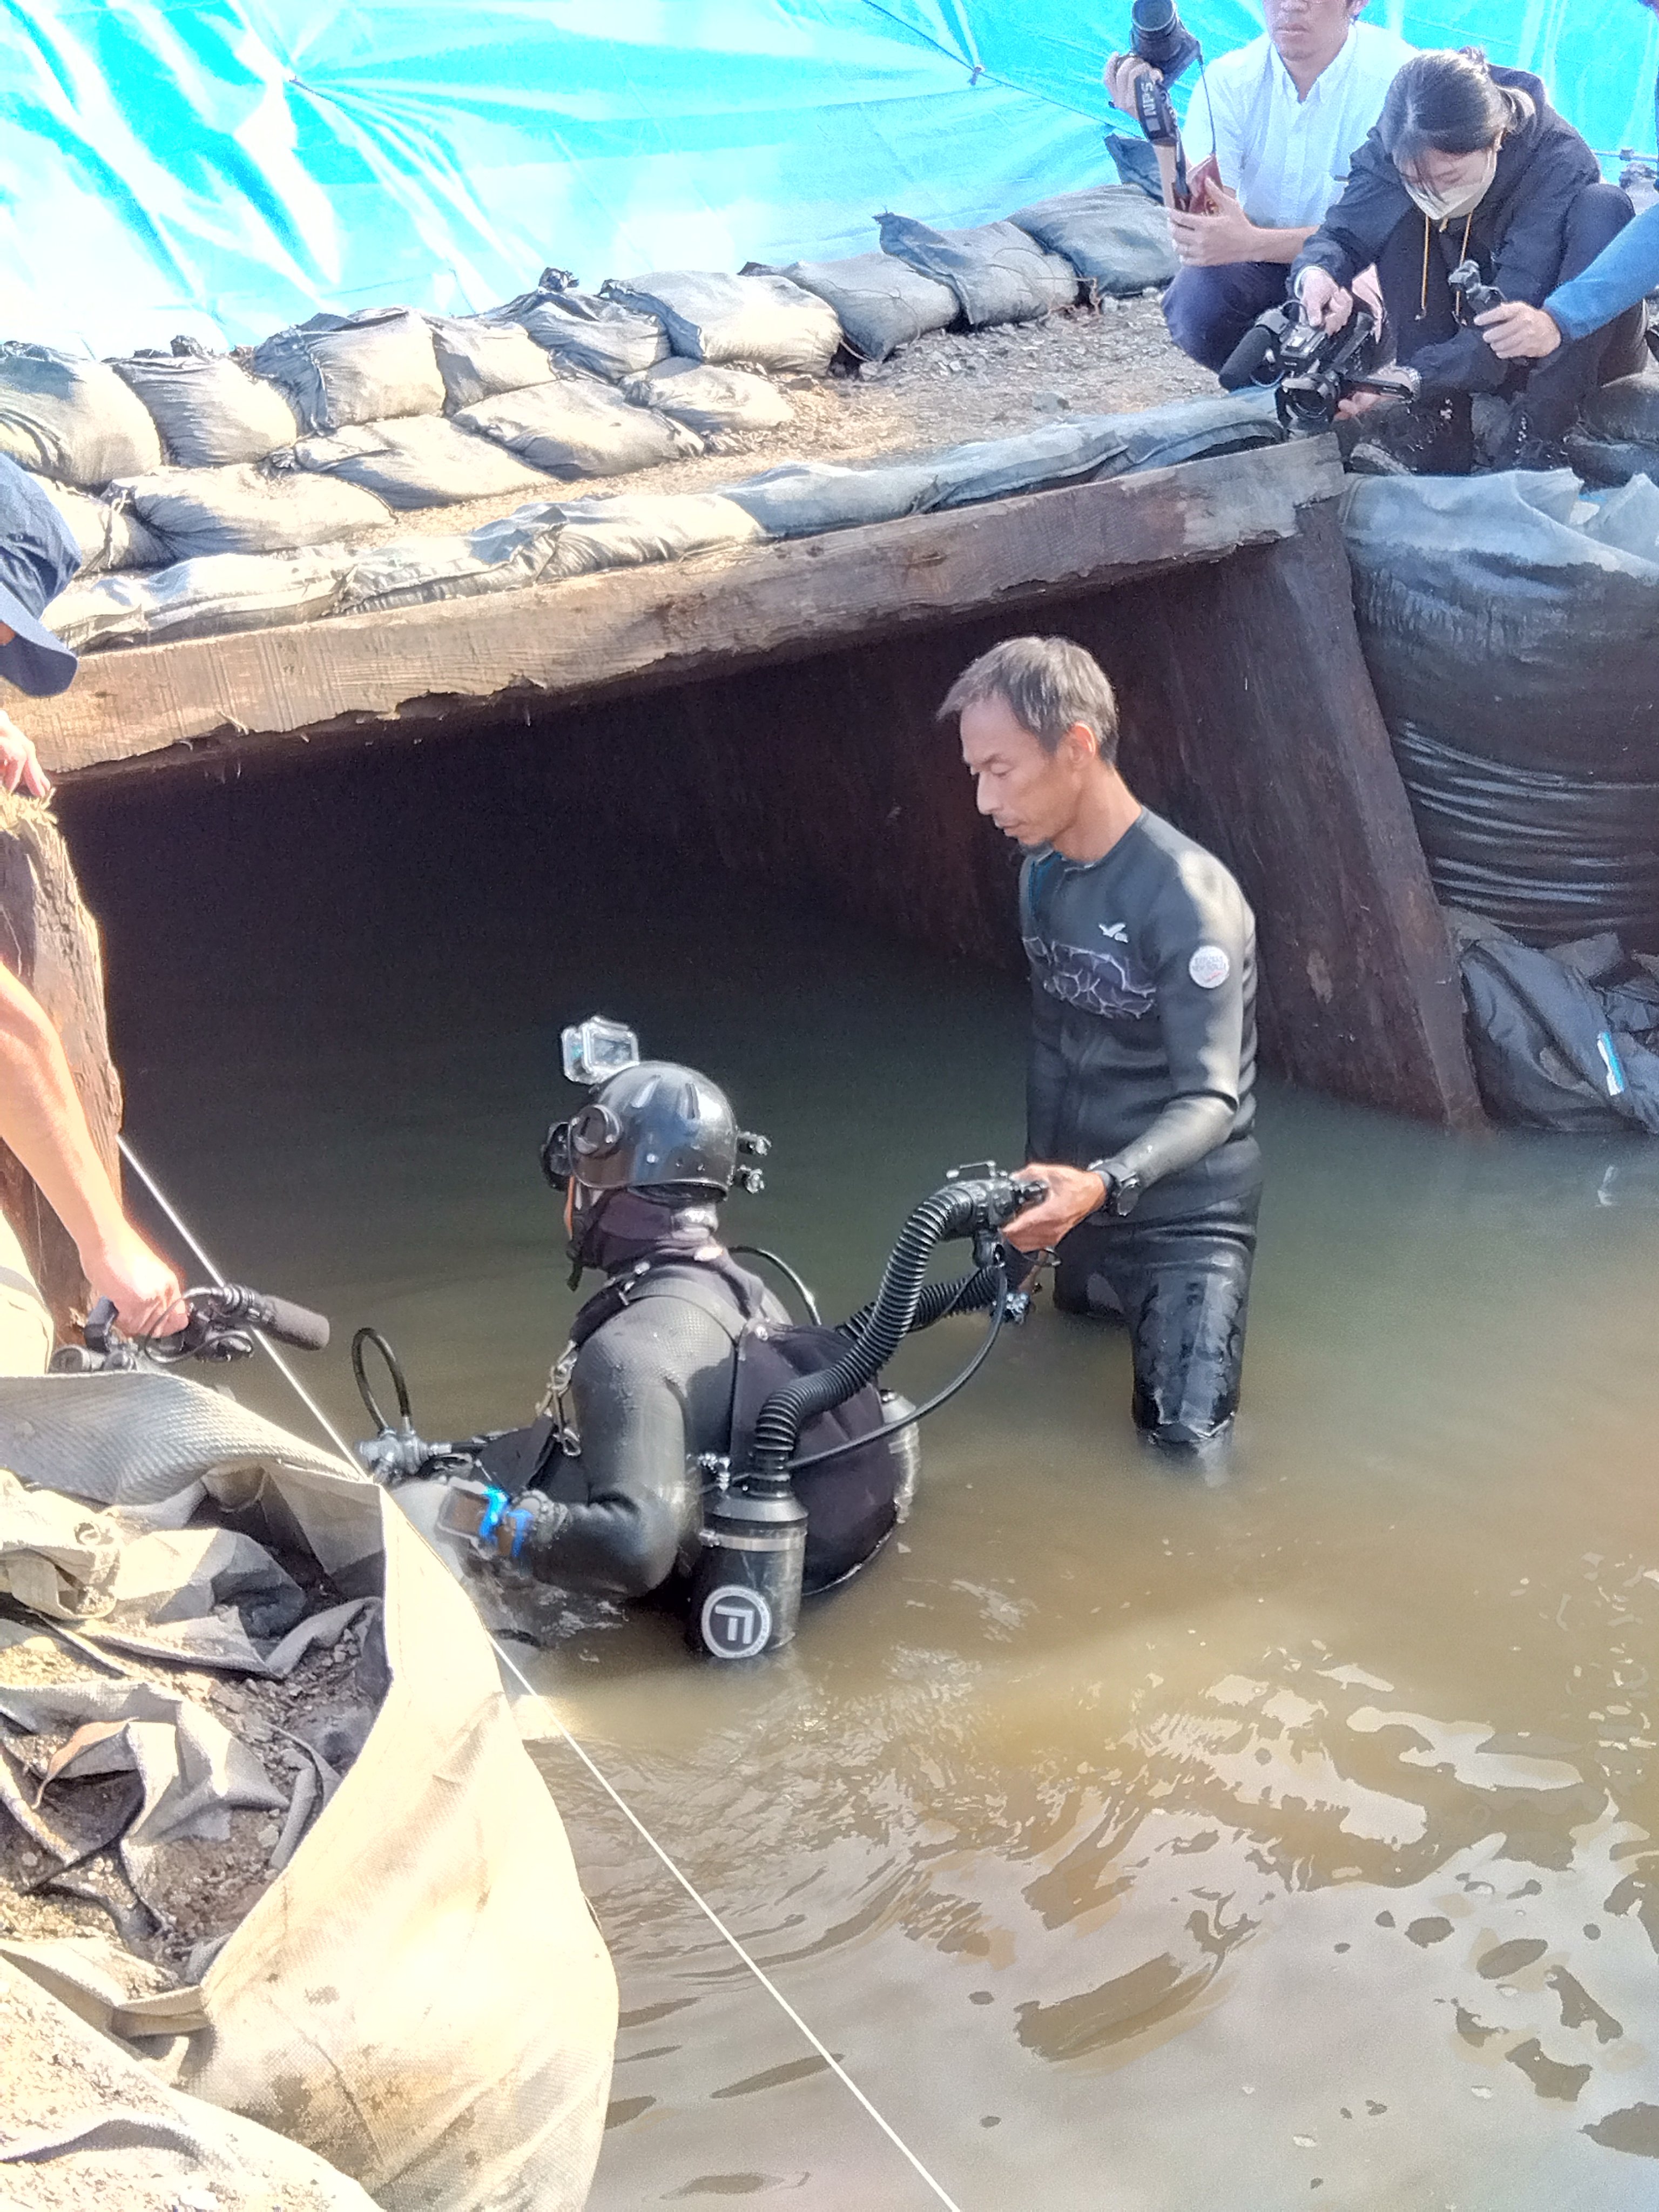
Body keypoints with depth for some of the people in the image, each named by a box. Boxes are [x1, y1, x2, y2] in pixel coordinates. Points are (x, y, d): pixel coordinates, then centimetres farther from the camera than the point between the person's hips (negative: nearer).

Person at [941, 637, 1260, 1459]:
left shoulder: (1187, 894, -21)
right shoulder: (1041, 874, 4)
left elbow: (1211, 1100, -25)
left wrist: (1101, 1184, -41)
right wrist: (1037, 1193, 16)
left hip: (1184, 1215, -7)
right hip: (1076, 1209, 7)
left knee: (1186, 1448, -13)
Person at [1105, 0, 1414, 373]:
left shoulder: (1395, 78, -22)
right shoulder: (1230, 80, -12)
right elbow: (1197, 222, -18)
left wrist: (1250, 243, -38)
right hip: (1255, 248, 2)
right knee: (1195, 310, -29)